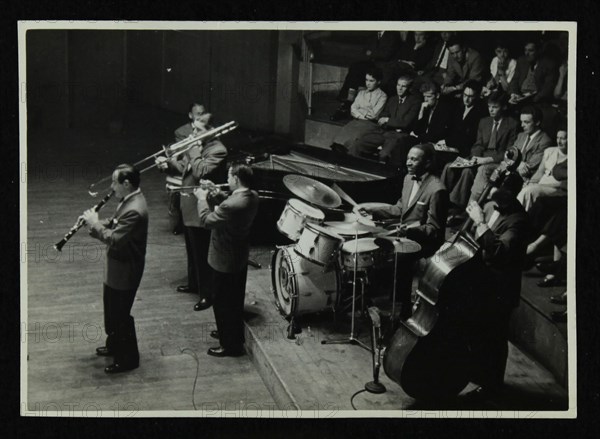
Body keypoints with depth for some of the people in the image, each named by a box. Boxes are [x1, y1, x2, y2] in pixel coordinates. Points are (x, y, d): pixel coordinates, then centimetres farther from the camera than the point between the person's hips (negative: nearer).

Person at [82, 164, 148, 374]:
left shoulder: (134, 211, -30)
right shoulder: (128, 200, 3)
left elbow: (114, 239, -31)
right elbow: (115, 224, 13)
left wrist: (94, 224, -19)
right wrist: (95, 222, -4)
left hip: (125, 270, -10)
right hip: (117, 267, 10)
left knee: (120, 314, 4)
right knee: (111, 308, 25)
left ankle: (128, 359, 19)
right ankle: (114, 345, 45)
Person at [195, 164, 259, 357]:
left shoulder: (232, 205, -34)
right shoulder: (252, 196, -5)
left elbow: (206, 220, -22)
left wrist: (202, 198, -10)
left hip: (225, 261, -9)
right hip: (240, 258, 9)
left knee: (223, 303, 7)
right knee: (235, 300, 25)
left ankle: (230, 345, 19)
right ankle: (234, 333, 43)